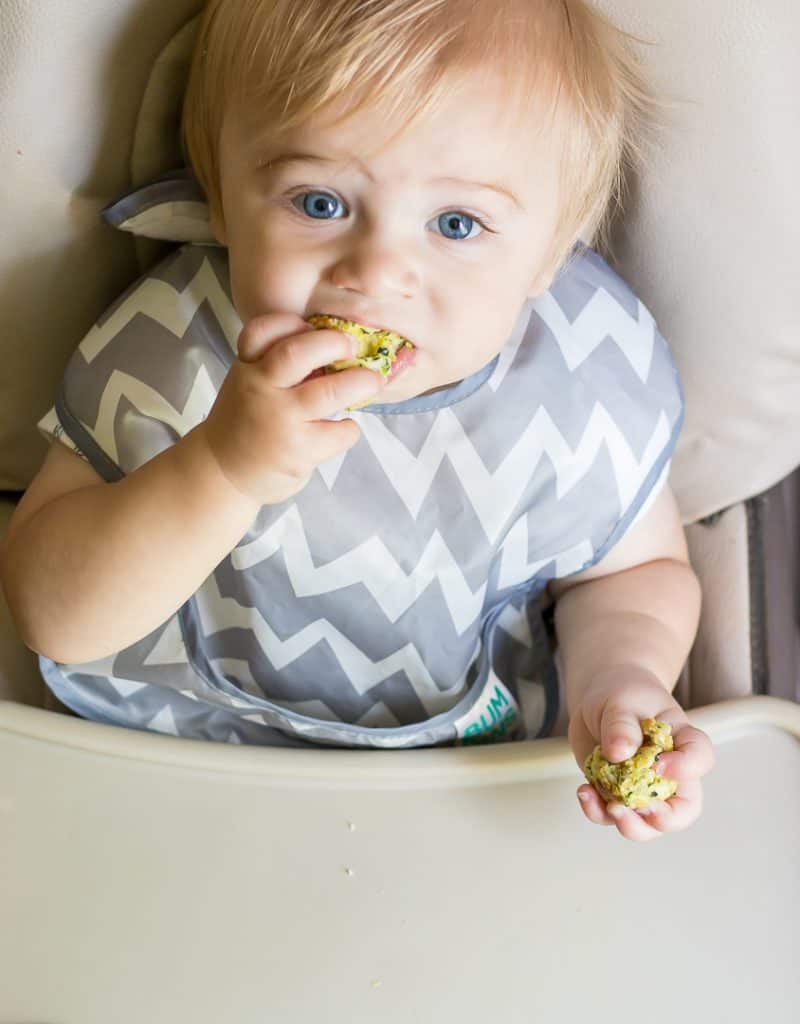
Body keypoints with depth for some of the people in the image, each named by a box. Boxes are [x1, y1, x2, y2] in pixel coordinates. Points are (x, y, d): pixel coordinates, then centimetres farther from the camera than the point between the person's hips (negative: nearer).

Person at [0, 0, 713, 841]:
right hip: (179, 740, 0)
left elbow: (638, 568, 1)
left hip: (476, 779, 1)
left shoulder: (598, 387, -19)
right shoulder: (166, 350, -21)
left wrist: (619, 676, -23)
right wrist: (222, 470, -36)